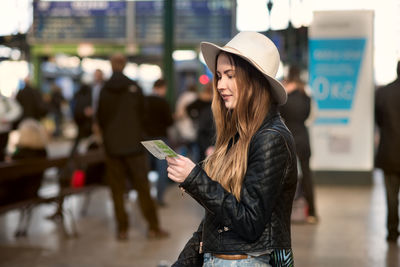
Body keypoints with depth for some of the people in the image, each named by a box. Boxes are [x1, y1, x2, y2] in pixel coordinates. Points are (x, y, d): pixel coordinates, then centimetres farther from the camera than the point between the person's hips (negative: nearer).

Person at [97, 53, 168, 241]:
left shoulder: (104, 91, -2)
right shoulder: (134, 88, -5)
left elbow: (100, 119, 4)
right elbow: (142, 115, 1)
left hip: (112, 146, 1)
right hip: (134, 144, -1)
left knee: (117, 189, 6)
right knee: (142, 187, 4)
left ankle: (122, 229, 6)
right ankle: (153, 227, 6)